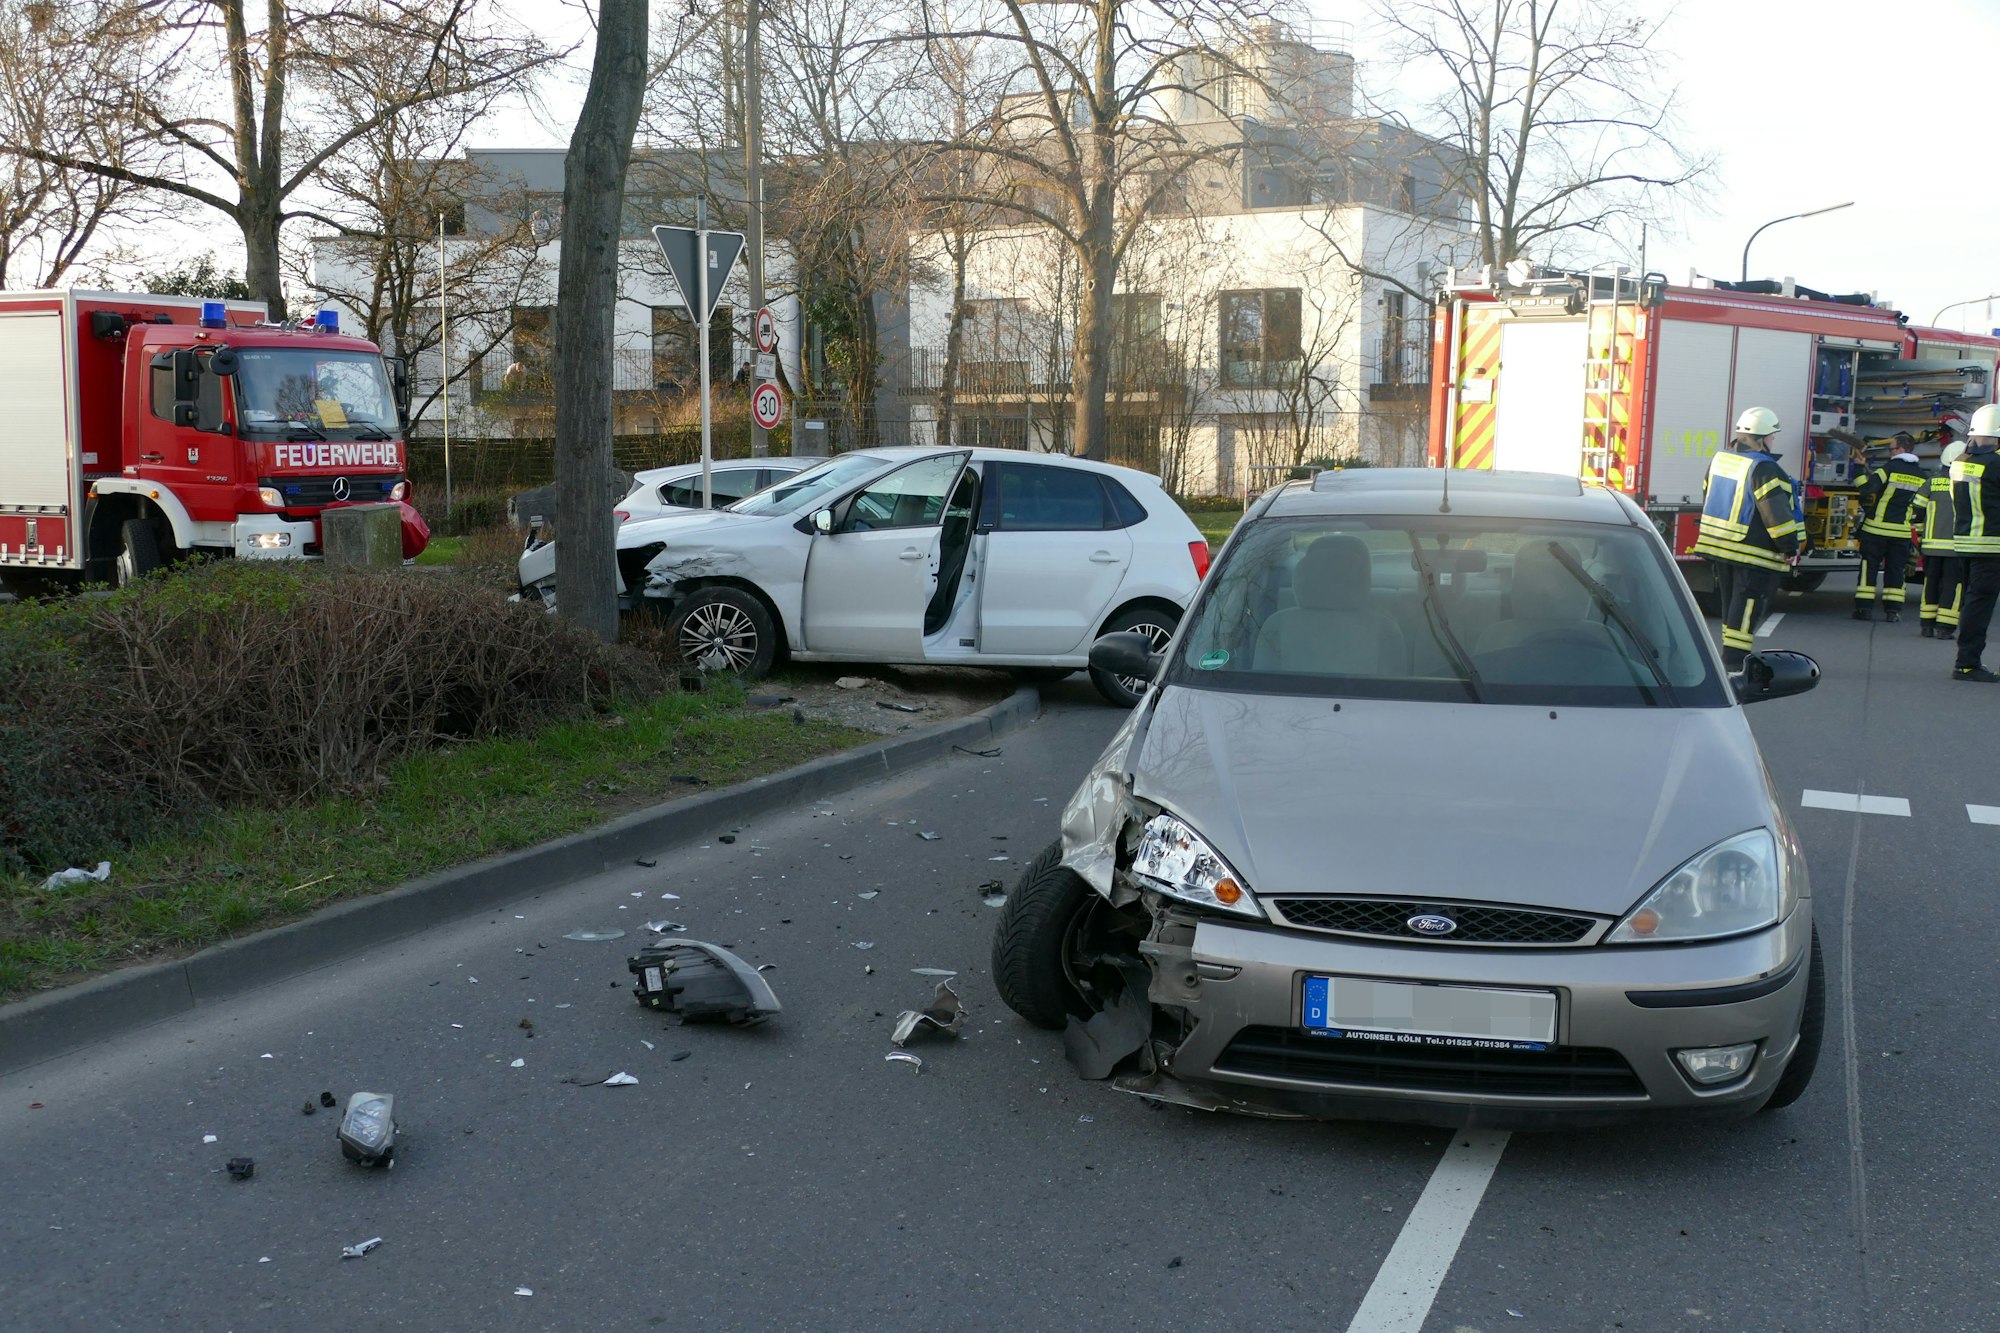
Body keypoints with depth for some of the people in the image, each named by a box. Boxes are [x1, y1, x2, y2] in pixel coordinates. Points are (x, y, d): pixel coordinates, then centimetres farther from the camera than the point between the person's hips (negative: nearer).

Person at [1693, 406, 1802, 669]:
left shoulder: (1719, 460, 9)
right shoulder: (1764, 469, -17)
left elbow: (1707, 499, 19)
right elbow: (1776, 513, -20)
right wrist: (1790, 548, -12)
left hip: (1718, 547, 8)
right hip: (1754, 553, -8)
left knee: (1731, 603, 18)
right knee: (1747, 607, -3)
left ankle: (1731, 656, 26)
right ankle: (1734, 659, -6)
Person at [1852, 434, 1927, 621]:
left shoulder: (1889, 468, -9)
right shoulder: (1922, 475, 9)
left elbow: (1866, 489, -18)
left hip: (1878, 528, -4)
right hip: (1903, 531, 4)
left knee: (1869, 566, 2)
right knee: (1896, 569, 9)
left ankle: (1864, 607, 0)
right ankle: (1893, 610, 5)